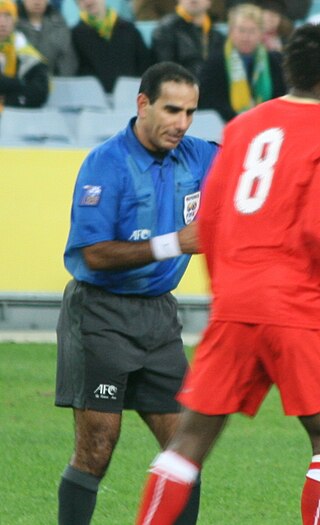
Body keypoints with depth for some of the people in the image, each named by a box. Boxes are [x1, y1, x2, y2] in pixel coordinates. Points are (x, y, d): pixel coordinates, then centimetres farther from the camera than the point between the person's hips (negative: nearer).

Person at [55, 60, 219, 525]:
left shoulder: (197, 157, 4)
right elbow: (95, 255, -19)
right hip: (101, 316, -6)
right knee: (96, 449, -8)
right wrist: (172, 245, -23)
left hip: (158, 313, 6)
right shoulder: (107, 164, -14)